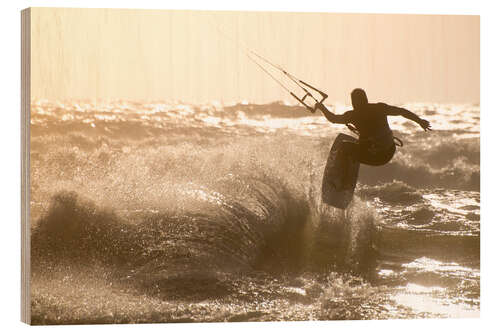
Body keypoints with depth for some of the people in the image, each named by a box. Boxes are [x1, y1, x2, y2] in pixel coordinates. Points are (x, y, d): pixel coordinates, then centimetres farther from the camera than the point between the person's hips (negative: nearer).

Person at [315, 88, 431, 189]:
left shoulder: (353, 115, -7)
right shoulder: (379, 108, 0)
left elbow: (333, 118, 3)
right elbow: (402, 111, 1)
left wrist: (322, 107, 19)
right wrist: (420, 121, 7)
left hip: (370, 156, -4)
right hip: (388, 155, 4)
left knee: (344, 147, 17)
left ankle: (345, 180, 15)